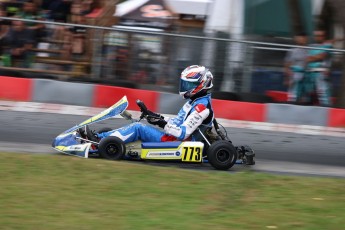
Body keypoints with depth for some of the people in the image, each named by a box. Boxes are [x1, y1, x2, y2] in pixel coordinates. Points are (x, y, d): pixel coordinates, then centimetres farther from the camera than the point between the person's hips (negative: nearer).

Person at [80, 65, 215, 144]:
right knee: (137, 126, 2)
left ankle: (100, 143, -17)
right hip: (173, 137, 10)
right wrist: (159, 118, 10)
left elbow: (183, 133, -23)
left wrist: (162, 124, -26)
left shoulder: (201, 107, -16)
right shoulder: (193, 102, 17)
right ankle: (98, 137, -4)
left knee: (138, 128, -16)